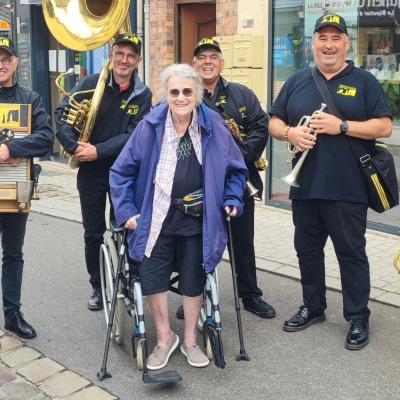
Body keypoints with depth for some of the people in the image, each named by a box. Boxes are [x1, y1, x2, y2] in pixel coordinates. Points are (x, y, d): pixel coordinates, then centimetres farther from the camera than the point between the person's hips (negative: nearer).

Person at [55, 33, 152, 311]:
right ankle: (98, 287, 24)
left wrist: (99, 150, -20)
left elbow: (133, 135, -11)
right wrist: (74, 146, -23)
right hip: (90, 171, 0)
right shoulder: (91, 84, -5)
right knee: (93, 233, 8)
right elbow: (62, 113, -8)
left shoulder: (142, 95, -4)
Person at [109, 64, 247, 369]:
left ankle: (190, 341, 28)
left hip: (198, 218, 0)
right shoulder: (150, 126, -8)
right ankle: (164, 338, 22)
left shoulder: (214, 126, -6)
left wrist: (232, 201, -3)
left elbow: (236, 169, 7)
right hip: (157, 217, 0)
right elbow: (122, 171, -2)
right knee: (152, 276, 0)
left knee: (194, 279, 9)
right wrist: (127, 211, -7)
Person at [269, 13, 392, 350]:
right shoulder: (297, 82, 11)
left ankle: (358, 319, 18)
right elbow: (274, 122, 12)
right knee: (307, 249, 15)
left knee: (351, 254, 4)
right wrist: (290, 133, -11)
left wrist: (341, 126, -17)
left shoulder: (363, 81, 1)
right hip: (305, 186, 4)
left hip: (347, 189, -4)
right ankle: (313, 307, 33)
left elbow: (384, 127, -6)